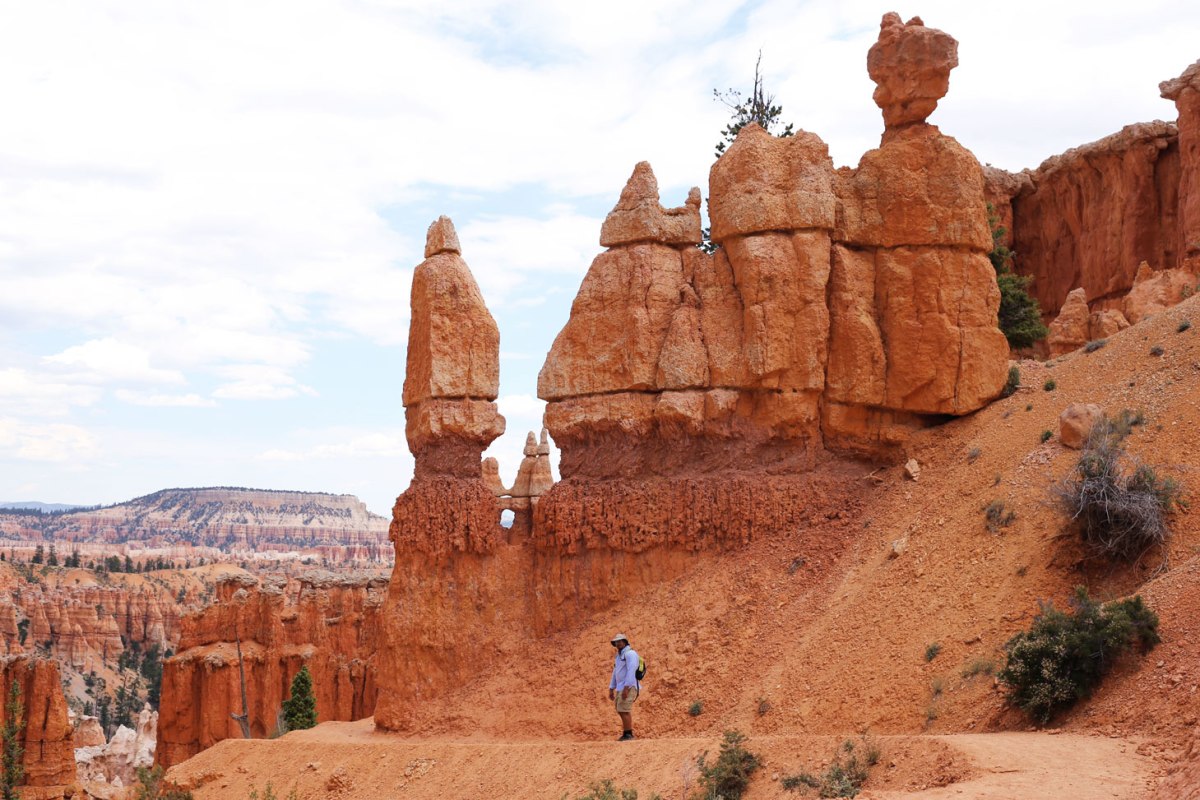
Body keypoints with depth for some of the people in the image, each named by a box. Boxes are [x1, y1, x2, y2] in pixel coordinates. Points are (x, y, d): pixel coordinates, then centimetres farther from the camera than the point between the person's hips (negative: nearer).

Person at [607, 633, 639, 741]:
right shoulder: (619, 656, 21)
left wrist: (626, 688, -26)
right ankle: (628, 734, 16)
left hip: (628, 687, -10)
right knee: (621, 711, 11)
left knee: (624, 711, -13)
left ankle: (627, 734, -11)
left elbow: (631, 671, -20)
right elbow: (615, 673, 23)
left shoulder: (630, 653, -10)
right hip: (620, 688, 10)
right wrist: (611, 689, 18)